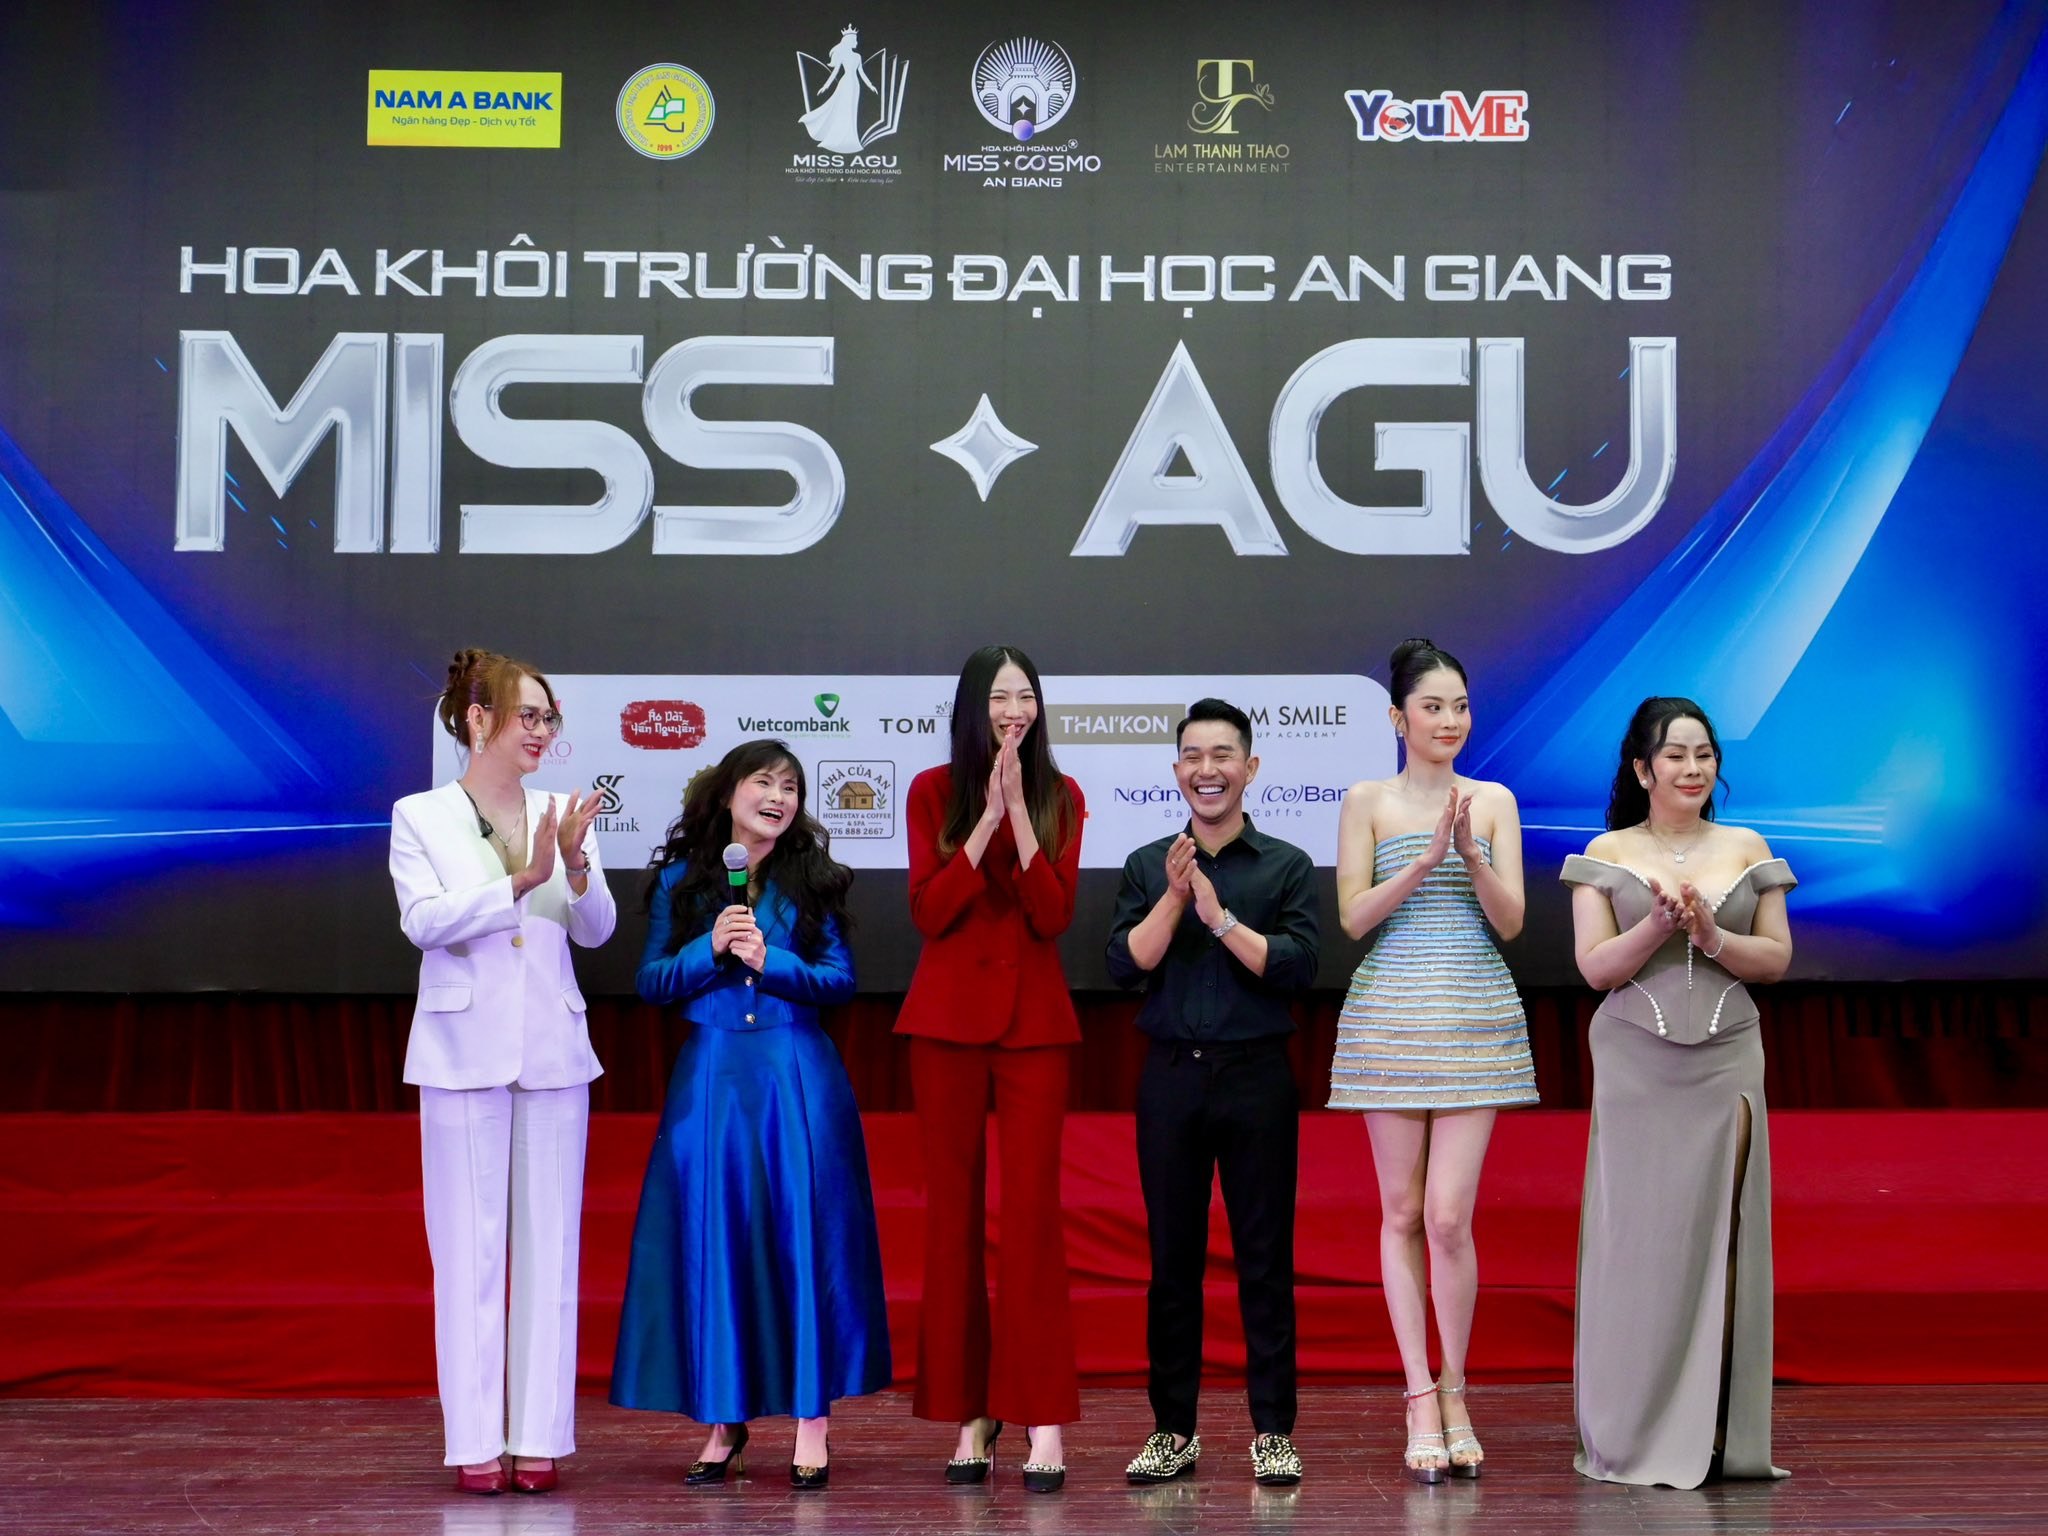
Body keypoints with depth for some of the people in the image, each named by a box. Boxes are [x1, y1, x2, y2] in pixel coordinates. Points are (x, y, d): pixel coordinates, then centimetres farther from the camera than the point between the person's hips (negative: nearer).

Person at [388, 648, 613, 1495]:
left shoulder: (561, 816, 9)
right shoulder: (420, 817, 1)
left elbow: (596, 930, 3)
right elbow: (425, 920, -12)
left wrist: (576, 867, -16)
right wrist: (521, 881, -21)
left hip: (552, 1052, 3)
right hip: (465, 1051, -3)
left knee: (549, 1243, 3)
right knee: (469, 1245, -1)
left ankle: (539, 1438, 7)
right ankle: (476, 1441, 2)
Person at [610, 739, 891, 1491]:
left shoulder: (812, 879, 6)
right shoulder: (681, 879, 7)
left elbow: (841, 978, 2)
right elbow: (651, 980, 4)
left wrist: (771, 961, -12)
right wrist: (710, 950, -11)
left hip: (798, 1076, 0)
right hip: (711, 1074, 0)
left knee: (804, 1235, -3)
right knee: (713, 1238, 0)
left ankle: (811, 1421, 1)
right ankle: (723, 1418, 11)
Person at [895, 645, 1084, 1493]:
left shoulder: (1060, 798, 5)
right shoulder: (932, 792, 3)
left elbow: (1054, 916, -7)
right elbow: (928, 912, -7)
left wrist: (1019, 812, -14)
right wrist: (987, 816, -13)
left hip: (1034, 1019, 0)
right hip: (948, 1017, 0)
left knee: (1032, 1210, -7)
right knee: (953, 1210, 2)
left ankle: (1043, 1421, -7)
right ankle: (970, 1415, 9)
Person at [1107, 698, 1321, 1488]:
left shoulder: (1287, 866, 2)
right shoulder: (1147, 867, 8)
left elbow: (1298, 966, -9)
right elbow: (1123, 966, -3)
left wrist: (1220, 917, -16)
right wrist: (1174, 899, -14)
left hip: (1257, 1076, -2)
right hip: (1171, 1076, 2)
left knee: (1264, 1259, 2)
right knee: (1172, 1260, 6)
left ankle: (1273, 1432, 8)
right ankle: (1173, 1430, 14)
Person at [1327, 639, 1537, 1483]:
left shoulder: (1494, 801, 7)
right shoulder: (1366, 801, 4)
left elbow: (1511, 920, 1)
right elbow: (1354, 916, -4)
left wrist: (1471, 853, -15)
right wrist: (1425, 861, -15)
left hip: (1476, 1016, 0)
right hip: (1391, 1014, 0)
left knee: (1448, 1217, -6)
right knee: (1401, 1214, 3)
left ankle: (1453, 1393, 10)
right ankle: (1420, 1399, 10)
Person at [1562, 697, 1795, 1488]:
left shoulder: (1747, 851, 9)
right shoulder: (1607, 856, 4)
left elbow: (1777, 959, 6)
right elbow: (1595, 966, -2)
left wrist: (1711, 936, -11)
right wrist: (1658, 925, -18)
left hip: (1725, 1065, 2)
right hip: (1637, 1066, -2)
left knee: (1719, 1235, 0)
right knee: (1637, 1234, -3)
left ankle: (1718, 1433, 4)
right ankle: (1632, 1435, 4)